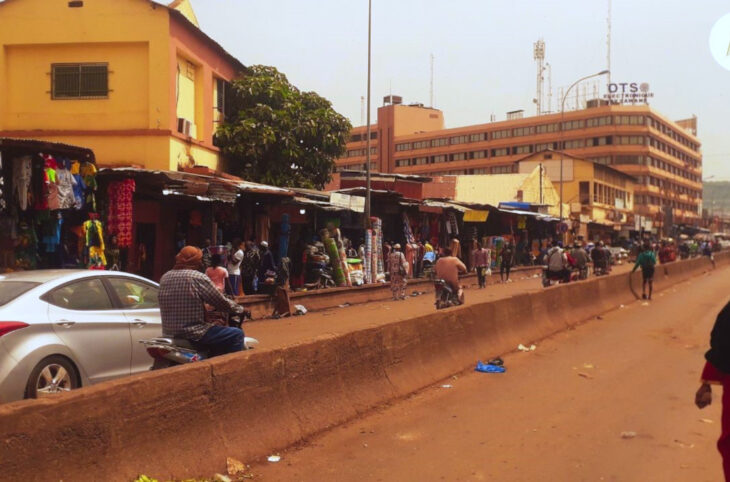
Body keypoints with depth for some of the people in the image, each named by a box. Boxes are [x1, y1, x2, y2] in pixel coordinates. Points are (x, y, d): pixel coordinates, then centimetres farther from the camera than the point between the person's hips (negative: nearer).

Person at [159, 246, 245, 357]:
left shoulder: (165, 277, 7)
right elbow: (221, 302, -9)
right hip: (192, 335, -8)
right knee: (237, 335, 0)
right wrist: (240, 309, 9)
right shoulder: (198, 278, -13)